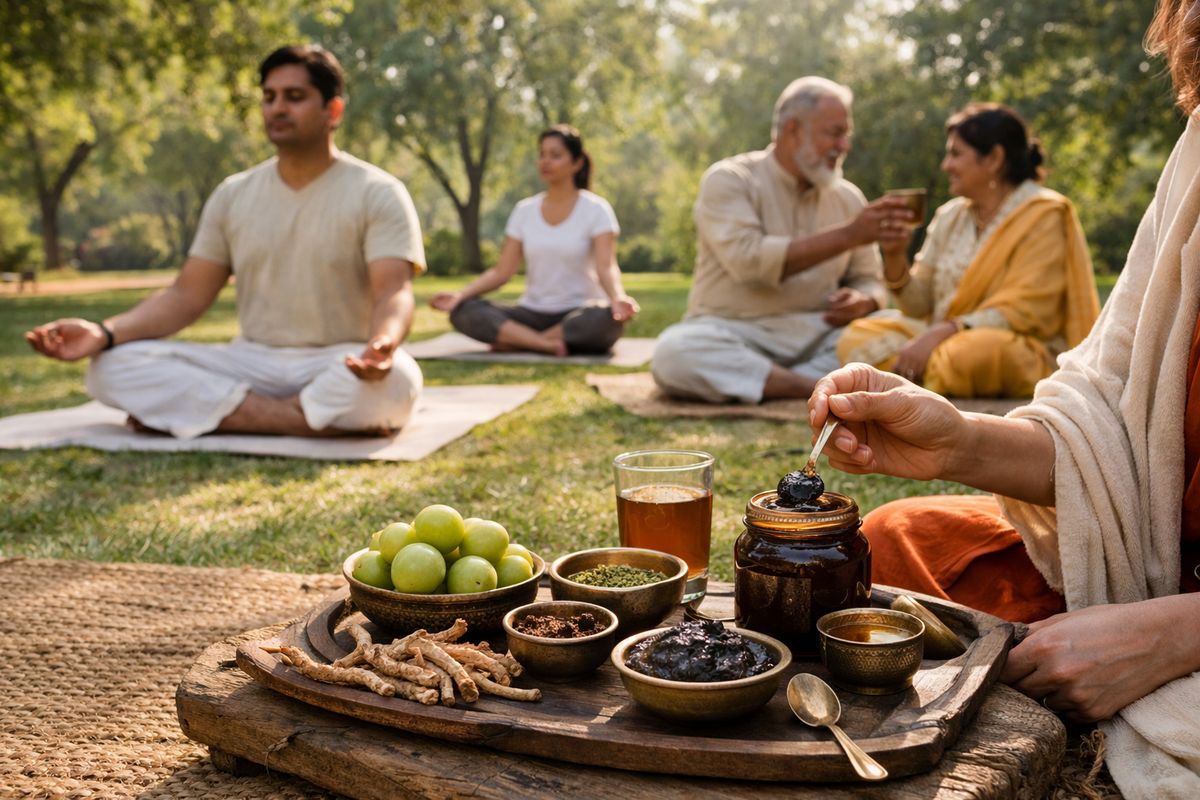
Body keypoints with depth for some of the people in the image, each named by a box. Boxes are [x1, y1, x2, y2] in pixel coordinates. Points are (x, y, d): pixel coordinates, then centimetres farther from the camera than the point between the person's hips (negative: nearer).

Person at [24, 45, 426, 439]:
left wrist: (381, 346, -42)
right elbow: (186, 296, 7)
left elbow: (393, 294, -17)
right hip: (252, 364, 5)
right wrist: (103, 332, -12)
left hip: (345, 368, -4)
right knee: (113, 366, -17)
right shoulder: (232, 196, 10)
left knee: (394, 379, -39)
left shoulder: (378, 194, -4)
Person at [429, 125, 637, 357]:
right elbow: (502, 272, 3)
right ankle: (548, 345, -31)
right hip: (533, 313, 3)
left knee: (607, 317, -38)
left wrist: (618, 298, -37)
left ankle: (515, 341, -24)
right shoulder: (524, 210, 8)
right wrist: (460, 294, -14)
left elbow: (606, 267, -15)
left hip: (580, 316, -3)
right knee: (462, 311, -20)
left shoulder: (595, 209, -2)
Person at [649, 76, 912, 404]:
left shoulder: (849, 197, 13)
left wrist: (862, 301, -10)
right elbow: (749, 260, -19)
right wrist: (848, 235, -21)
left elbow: (868, 280, 17)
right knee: (674, 353, -36)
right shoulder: (728, 180, -2)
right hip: (732, 333, -4)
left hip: (817, 336, 4)